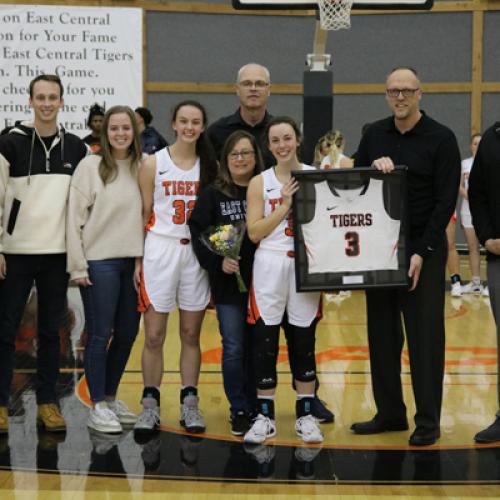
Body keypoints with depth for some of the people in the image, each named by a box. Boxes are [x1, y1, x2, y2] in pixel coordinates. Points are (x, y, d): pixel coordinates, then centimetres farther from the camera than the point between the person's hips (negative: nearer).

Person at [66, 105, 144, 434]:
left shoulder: (141, 168, 5)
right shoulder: (91, 166, -5)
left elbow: (147, 216, 7)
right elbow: (75, 218, -7)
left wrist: (142, 260, 1)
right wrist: (78, 266, -10)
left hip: (132, 263, 5)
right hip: (99, 263, -4)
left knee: (127, 334, 10)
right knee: (100, 335, -1)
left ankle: (111, 397, 26)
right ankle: (98, 407, 8)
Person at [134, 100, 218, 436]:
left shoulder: (211, 166, 6)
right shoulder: (154, 164, 0)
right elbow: (144, 215, 1)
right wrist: (137, 259, -4)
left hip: (197, 252, 2)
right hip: (161, 249, -2)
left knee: (191, 335, 7)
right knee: (154, 336, -1)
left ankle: (190, 404, 15)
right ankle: (150, 405, 9)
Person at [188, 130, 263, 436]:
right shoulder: (213, 195, 1)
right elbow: (197, 233, -4)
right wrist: (217, 261, -16)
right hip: (227, 283, -1)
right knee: (234, 349, 1)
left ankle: (255, 408, 22)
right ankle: (239, 411, 14)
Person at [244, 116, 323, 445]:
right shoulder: (260, 183, 3)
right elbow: (254, 232, -5)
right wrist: (284, 205, -12)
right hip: (269, 267, 0)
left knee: (304, 341, 5)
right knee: (264, 342, 1)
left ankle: (306, 414, 16)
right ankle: (265, 415, 13)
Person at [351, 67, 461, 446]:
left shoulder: (441, 139, -5)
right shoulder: (374, 135, 8)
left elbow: (446, 201, -9)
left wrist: (422, 252, -15)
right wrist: (373, 168, -12)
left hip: (424, 250, -5)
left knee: (425, 338, -1)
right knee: (382, 335, 9)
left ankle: (428, 421, 6)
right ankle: (389, 412, 20)